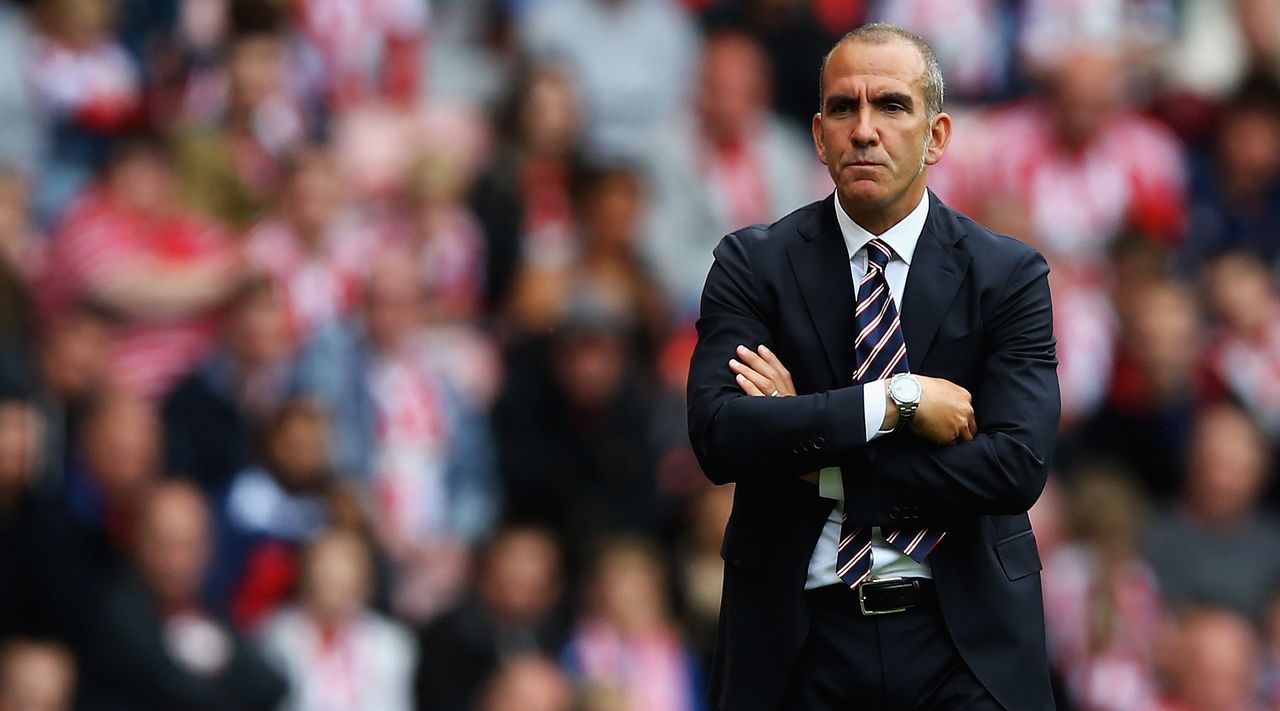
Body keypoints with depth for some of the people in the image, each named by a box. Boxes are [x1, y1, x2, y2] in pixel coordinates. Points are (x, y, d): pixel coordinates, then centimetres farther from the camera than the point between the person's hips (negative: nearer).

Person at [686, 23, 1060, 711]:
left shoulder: (1009, 275, -2)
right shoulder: (751, 264, 0)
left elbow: (1017, 466, -13)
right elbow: (717, 434, -15)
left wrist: (821, 466, -15)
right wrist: (896, 401, -19)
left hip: (964, 646, 0)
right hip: (800, 643, 0)